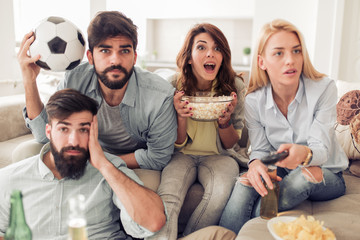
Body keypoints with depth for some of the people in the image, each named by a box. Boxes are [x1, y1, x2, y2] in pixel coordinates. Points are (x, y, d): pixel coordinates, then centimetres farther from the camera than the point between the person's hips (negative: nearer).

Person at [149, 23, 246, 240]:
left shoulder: (235, 87, -6)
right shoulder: (174, 86, -8)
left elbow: (230, 145, 2)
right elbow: (178, 144, -1)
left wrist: (225, 121, -20)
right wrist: (181, 116, -22)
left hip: (218, 157, 1)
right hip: (182, 156, -1)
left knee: (221, 189, -31)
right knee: (168, 198, -32)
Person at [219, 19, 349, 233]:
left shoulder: (324, 88, -18)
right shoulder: (253, 101, -12)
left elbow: (321, 149, -21)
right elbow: (260, 149, -7)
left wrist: (304, 153, -47)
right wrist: (256, 164, -33)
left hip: (327, 175, 0)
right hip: (283, 172, 1)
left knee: (305, 173, -35)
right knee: (247, 181, -30)